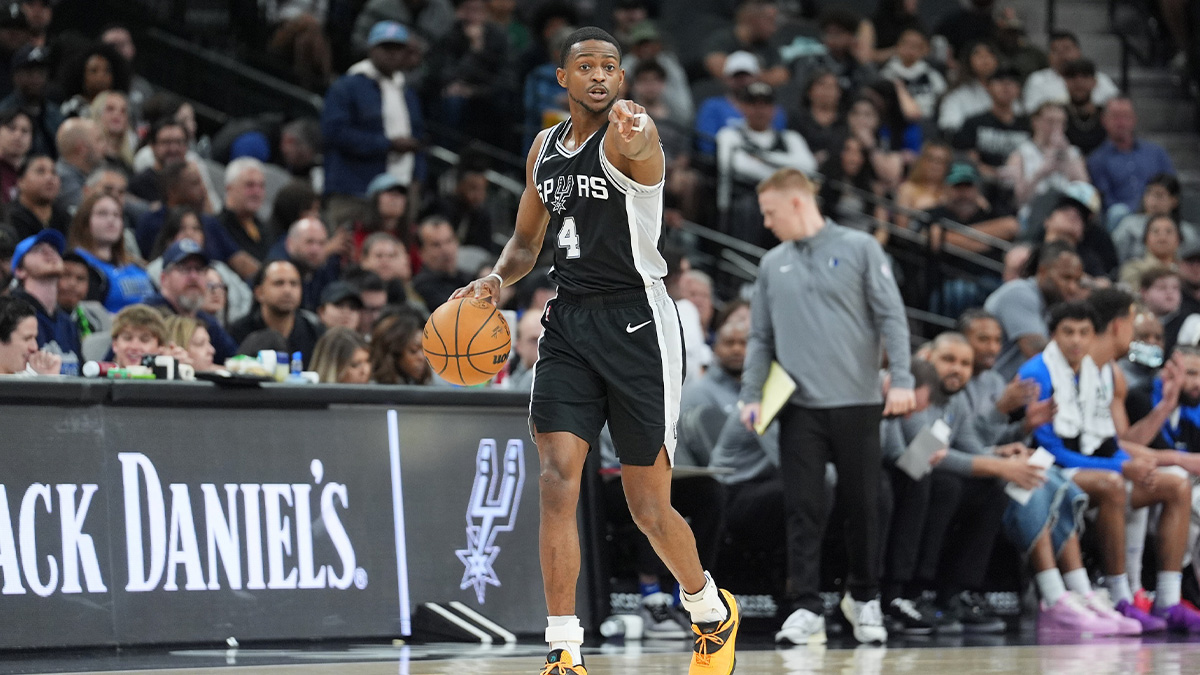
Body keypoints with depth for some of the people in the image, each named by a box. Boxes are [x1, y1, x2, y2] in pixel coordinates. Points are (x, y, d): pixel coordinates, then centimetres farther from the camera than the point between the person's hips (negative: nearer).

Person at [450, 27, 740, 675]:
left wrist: (630, 131, -65)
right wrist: (495, 279, 0)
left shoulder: (630, 136, -11)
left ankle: (712, 611, 32)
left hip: (637, 320, -5)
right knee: (557, 481, -12)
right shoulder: (545, 148, 10)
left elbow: (633, 144, -39)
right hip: (569, 319, 5)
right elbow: (526, 240, 23)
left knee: (649, 506, 3)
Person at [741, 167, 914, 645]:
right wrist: (752, 395, 4)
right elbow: (761, 337, 15)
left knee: (863, 506, 4)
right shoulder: (773, 265, 13)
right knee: (804, 510, -3)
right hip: (799, 406, 2)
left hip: (857, 401, -2)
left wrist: (901, 380, -12)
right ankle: (806, 608, -1)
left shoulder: (859, 249, 1)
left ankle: (864, 597, 21)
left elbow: (891, 317, -2)